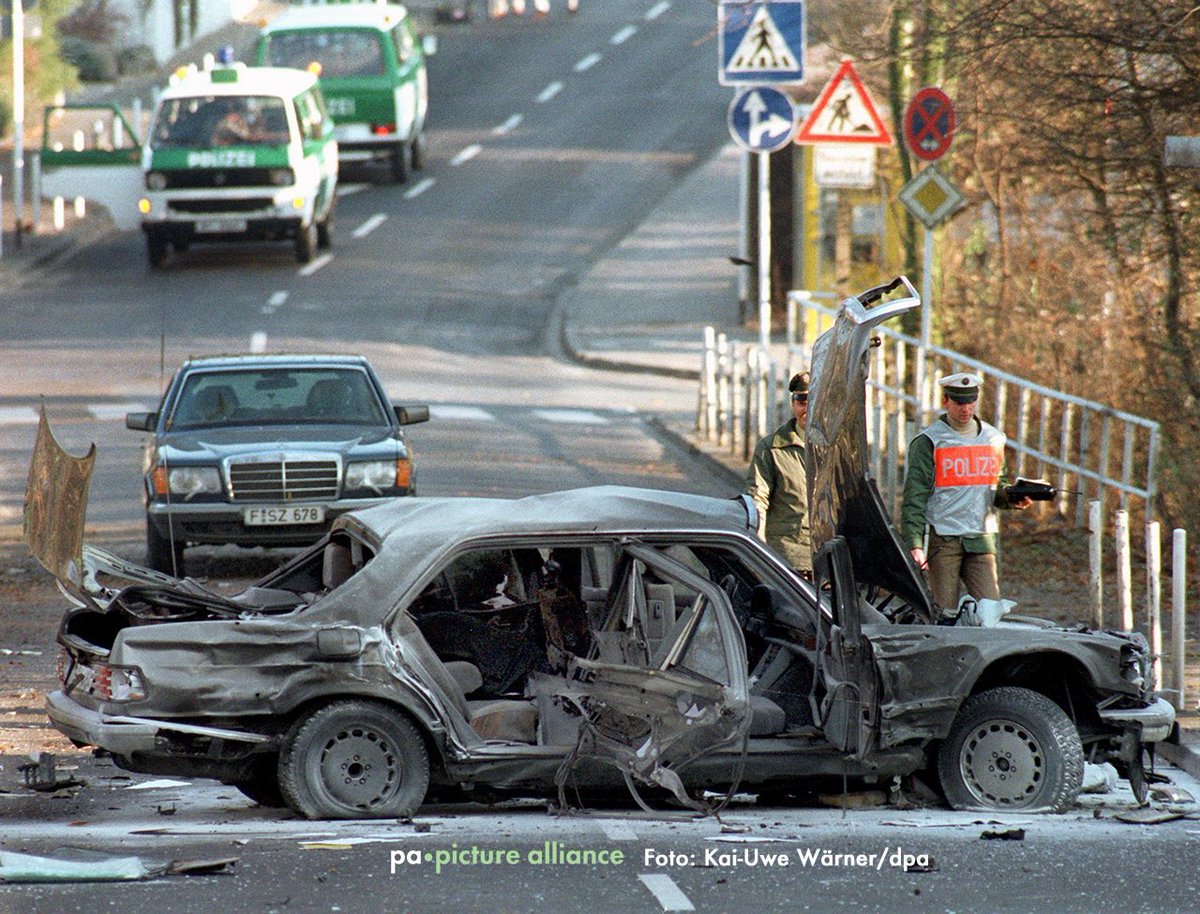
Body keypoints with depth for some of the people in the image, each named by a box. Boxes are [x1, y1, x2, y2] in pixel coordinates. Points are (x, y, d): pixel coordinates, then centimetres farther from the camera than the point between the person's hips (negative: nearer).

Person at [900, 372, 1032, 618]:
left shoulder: (993, 439, 14)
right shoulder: (928, 442, -1)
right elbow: (914, 498, -6)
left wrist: (1011, 497, -1)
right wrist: (914, 544, -15)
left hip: (981, 540, 4)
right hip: (942, 539, -4)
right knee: (945, 614, -5)